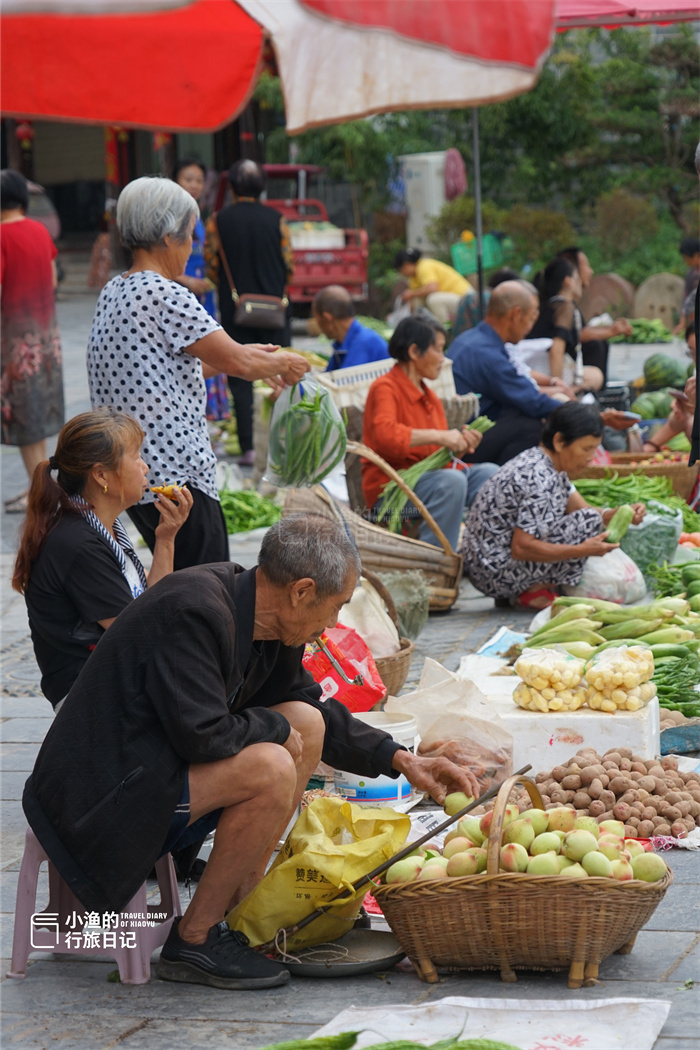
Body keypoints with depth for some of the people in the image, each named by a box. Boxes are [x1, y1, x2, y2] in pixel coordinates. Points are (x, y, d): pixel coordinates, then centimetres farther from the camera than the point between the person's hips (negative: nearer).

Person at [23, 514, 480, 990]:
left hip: (160, 763, 10)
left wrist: (399, 759, 14)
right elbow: (201, 734, -29)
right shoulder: (193, 612, -25)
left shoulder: (266, 624, 4)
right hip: (102, 796, -10)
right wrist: (275, 727, -11)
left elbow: (311, 708, 20)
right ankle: (193, 940, -12)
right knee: (271, 768, -25)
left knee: (307, 724, 7)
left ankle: (238, 905, 4)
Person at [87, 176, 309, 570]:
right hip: (176, 474, -10)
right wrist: (283, 364, 9)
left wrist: (249, 357, 24)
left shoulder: (114, 292, 12)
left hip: (127, 473, 10)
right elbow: (238, 362, -11)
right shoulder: (165, 296, -16)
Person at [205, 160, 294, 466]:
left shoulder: (218, 221, -4)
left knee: (240, 380, 3)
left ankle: (248, 447, -2)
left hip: (234, 311, -1)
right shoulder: (276, 220, -2)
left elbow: (211, 270, -3)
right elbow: (289, 266, 1)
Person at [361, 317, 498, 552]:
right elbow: (385, 435, -27)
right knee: (451, 480, -32)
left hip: (428, 475, 8)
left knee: (489, 473, -11)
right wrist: (439, 436, -28)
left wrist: (460, 445, -4)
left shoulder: (430, 397, 16)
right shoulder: (385, 388, -7)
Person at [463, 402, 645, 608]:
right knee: (590, 521, -15)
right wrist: (584, 550, -25)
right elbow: (521, 548, -27)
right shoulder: (539, 479, -22)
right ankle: (535, 592, -6)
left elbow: (580, 507, 12)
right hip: (496, 574, -10)